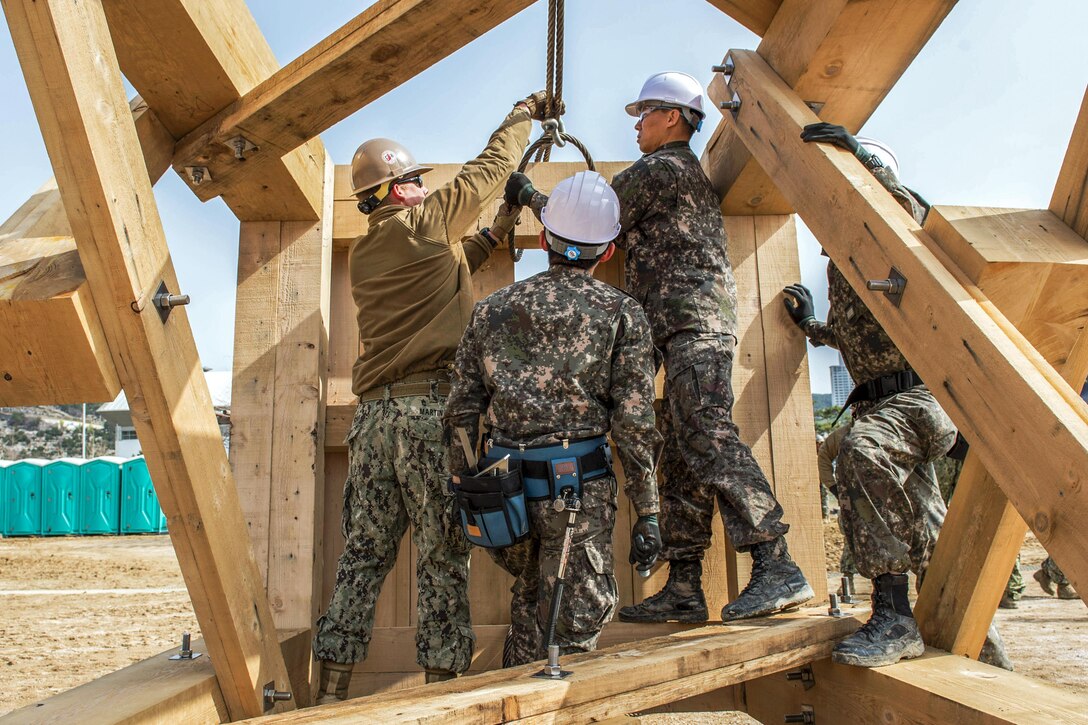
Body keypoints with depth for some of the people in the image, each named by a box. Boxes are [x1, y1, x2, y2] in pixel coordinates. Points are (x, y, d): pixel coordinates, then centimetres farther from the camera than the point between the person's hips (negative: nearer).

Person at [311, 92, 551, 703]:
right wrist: (525, 114, 25)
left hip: (374, 413, 7)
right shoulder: (423, 223, -1)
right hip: (431, 406, -7)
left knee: (365, 552, 10)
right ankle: (442, 677, 5)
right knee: (443, 552, 0)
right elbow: (488, 170, 10)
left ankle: (333, 687, 14)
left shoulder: (364, 254, 19)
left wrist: (493, 235, 30)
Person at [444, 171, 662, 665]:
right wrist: (647, 512, -1)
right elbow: (634, 423, -7)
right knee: (576, 627, 8)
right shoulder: (622, 314, -1)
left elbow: (462, 411, 8)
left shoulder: (492, 309, 9)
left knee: (529, 595, 29)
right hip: (578, 487, -4)